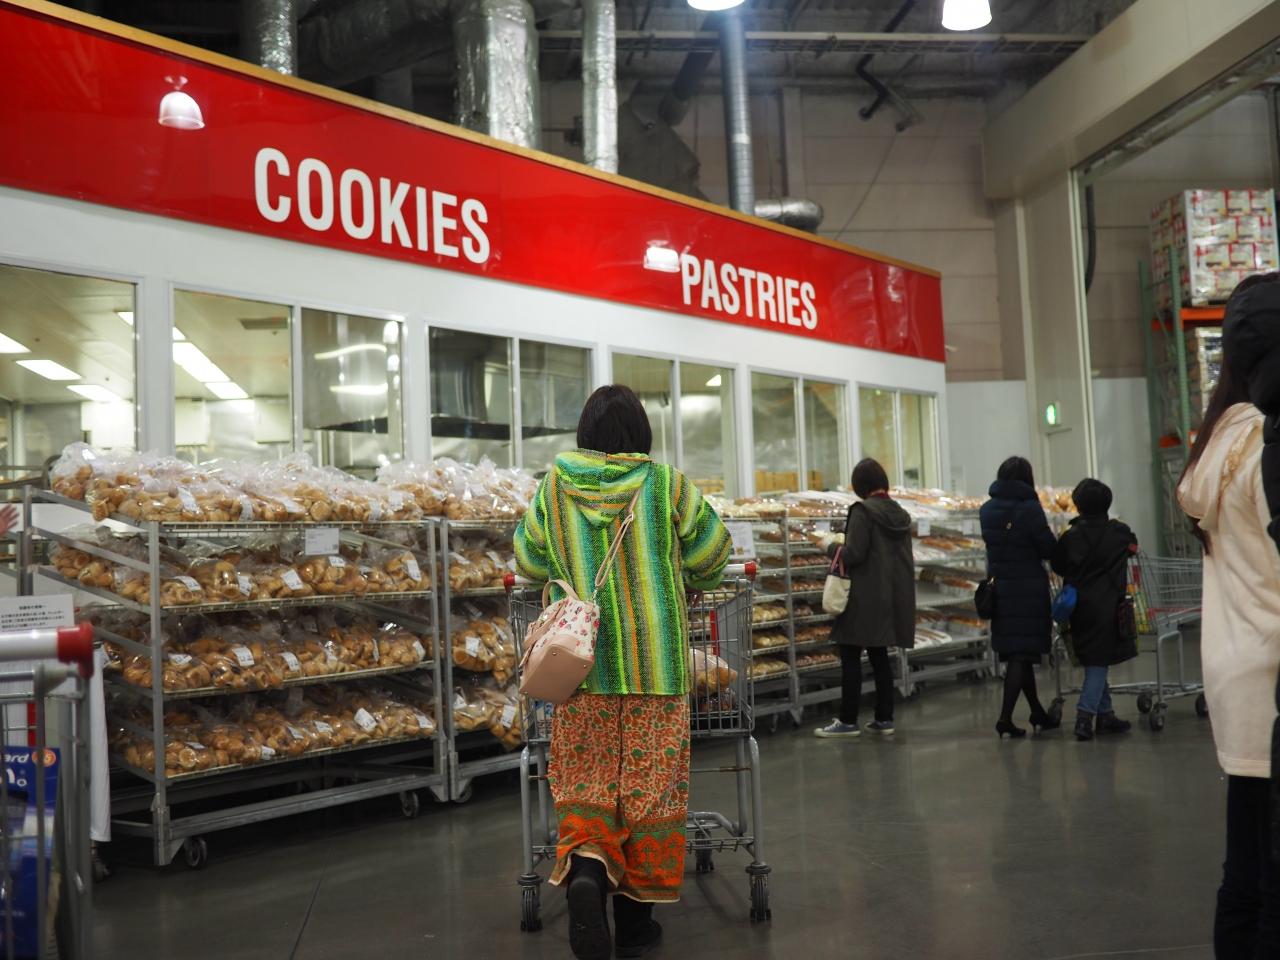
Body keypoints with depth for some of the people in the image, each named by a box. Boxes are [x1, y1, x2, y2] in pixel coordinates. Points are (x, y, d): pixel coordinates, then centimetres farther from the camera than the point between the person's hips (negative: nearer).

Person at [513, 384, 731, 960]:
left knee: (585, 780, 10)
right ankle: (634, 909, 15)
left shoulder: (554, 487, 0)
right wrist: (683, 585, 25)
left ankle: (585, 867, -17)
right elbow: (711, 553, 5)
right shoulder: (666, 484, -4)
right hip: (656, 665, -1)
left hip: (583, 661, 1)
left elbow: (529, 561, 11)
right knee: (648, 781, 8)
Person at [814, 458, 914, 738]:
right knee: (879, 656, 14)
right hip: (893, 596, 7)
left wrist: (832, 547, 0)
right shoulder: (901, 515, 9)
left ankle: (848, 721, 2)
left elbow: (853, 554, -19)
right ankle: (884, 719, 15)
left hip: (865, 597, -7)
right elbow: (903, 557, 16)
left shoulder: (863, 511, -14)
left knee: (850, 657, 0)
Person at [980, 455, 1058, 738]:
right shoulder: (1029, 509, -15)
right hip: (1028, 589, -6)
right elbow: (1049, 549, -11)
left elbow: (994, 545, 7)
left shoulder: (986, 510, 3)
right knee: (1022, 655, -1)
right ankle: (1005, 719, -5)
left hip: (998, 588, 6)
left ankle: (1038, 713, 27)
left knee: (1017, 654, 15)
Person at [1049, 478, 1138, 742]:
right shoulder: (1119, 532, -6)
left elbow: (1058, 567, 1)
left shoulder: (1071, 536, -6)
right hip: (1108, 606, -2)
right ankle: (1085, 715, -12)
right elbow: (1132, 548, 14)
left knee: (1093, 662, 13)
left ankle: (1105, 714, 21)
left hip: (1080, 608, 3)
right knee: (1098, 663, -1)